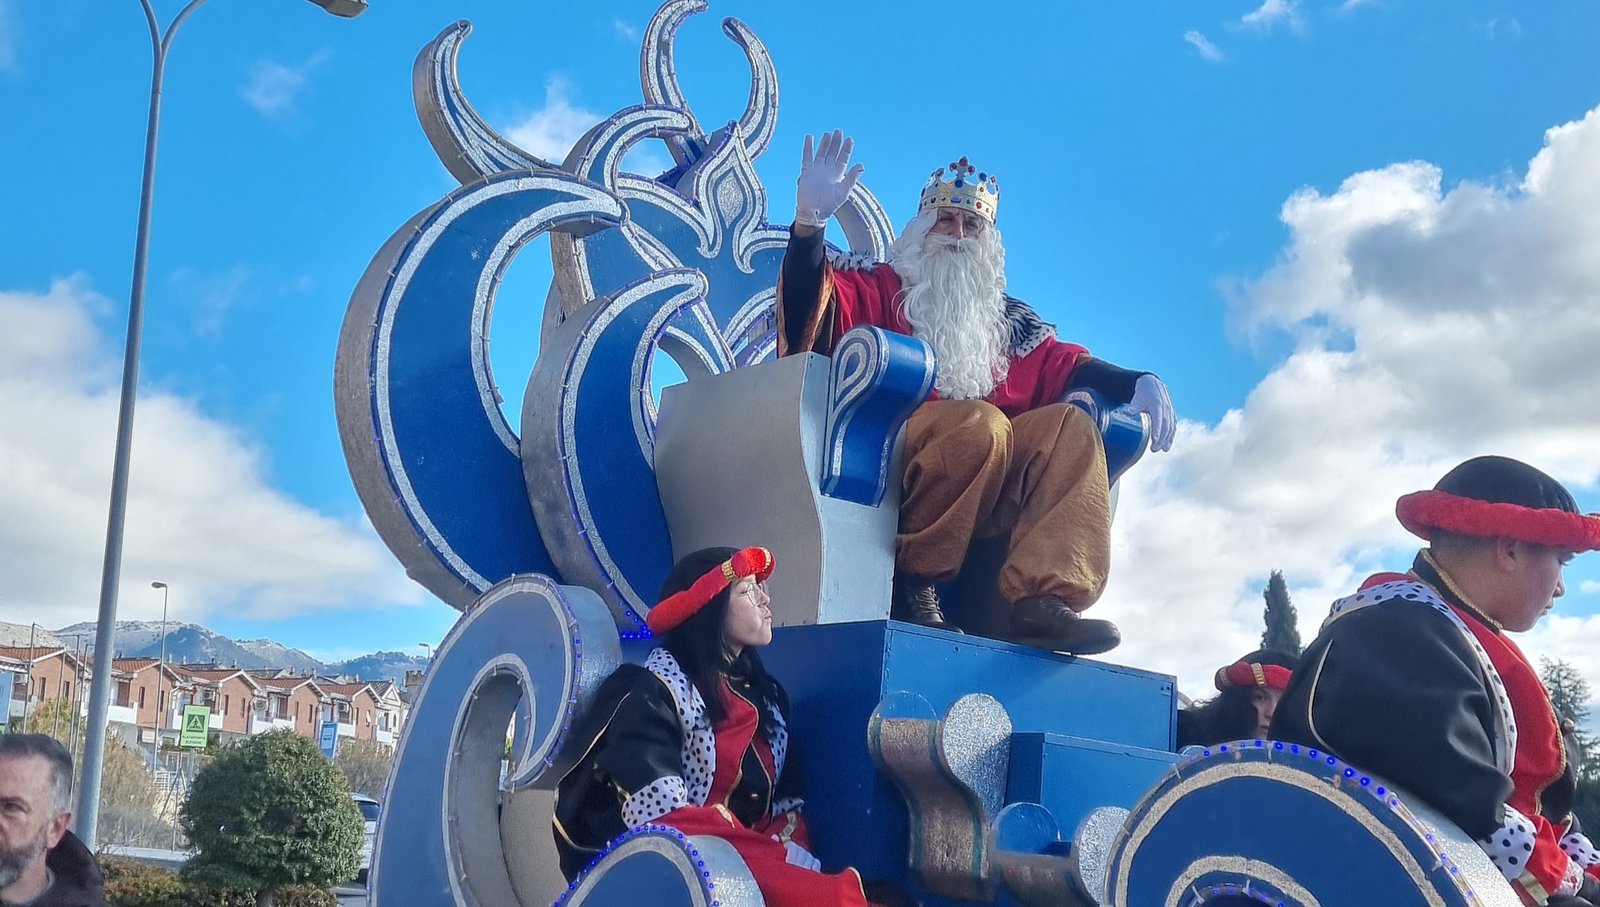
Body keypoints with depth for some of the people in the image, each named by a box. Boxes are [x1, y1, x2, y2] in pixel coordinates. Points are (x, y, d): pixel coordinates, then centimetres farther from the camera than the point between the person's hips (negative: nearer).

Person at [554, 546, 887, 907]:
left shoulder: (765, 694, 16)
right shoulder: (653, 694, -7)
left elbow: (785, 804, 12)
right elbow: (664, 821, -19)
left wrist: (797, 856, -11)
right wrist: (793, 863, -20)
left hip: (756, 866, 7)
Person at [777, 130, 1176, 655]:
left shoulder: (1005, 318, 30)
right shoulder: (879, 287, 16)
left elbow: (1062, 364, 19)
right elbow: (810, 305, -2)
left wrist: (1135, 383, 0)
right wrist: (808, 221, -19)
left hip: (988, 485, 5)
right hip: (883, 457, -4)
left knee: (1068, 426, -19)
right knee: (981, 424, -32)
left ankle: (1045, 597, -35)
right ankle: (912, 582, -23)